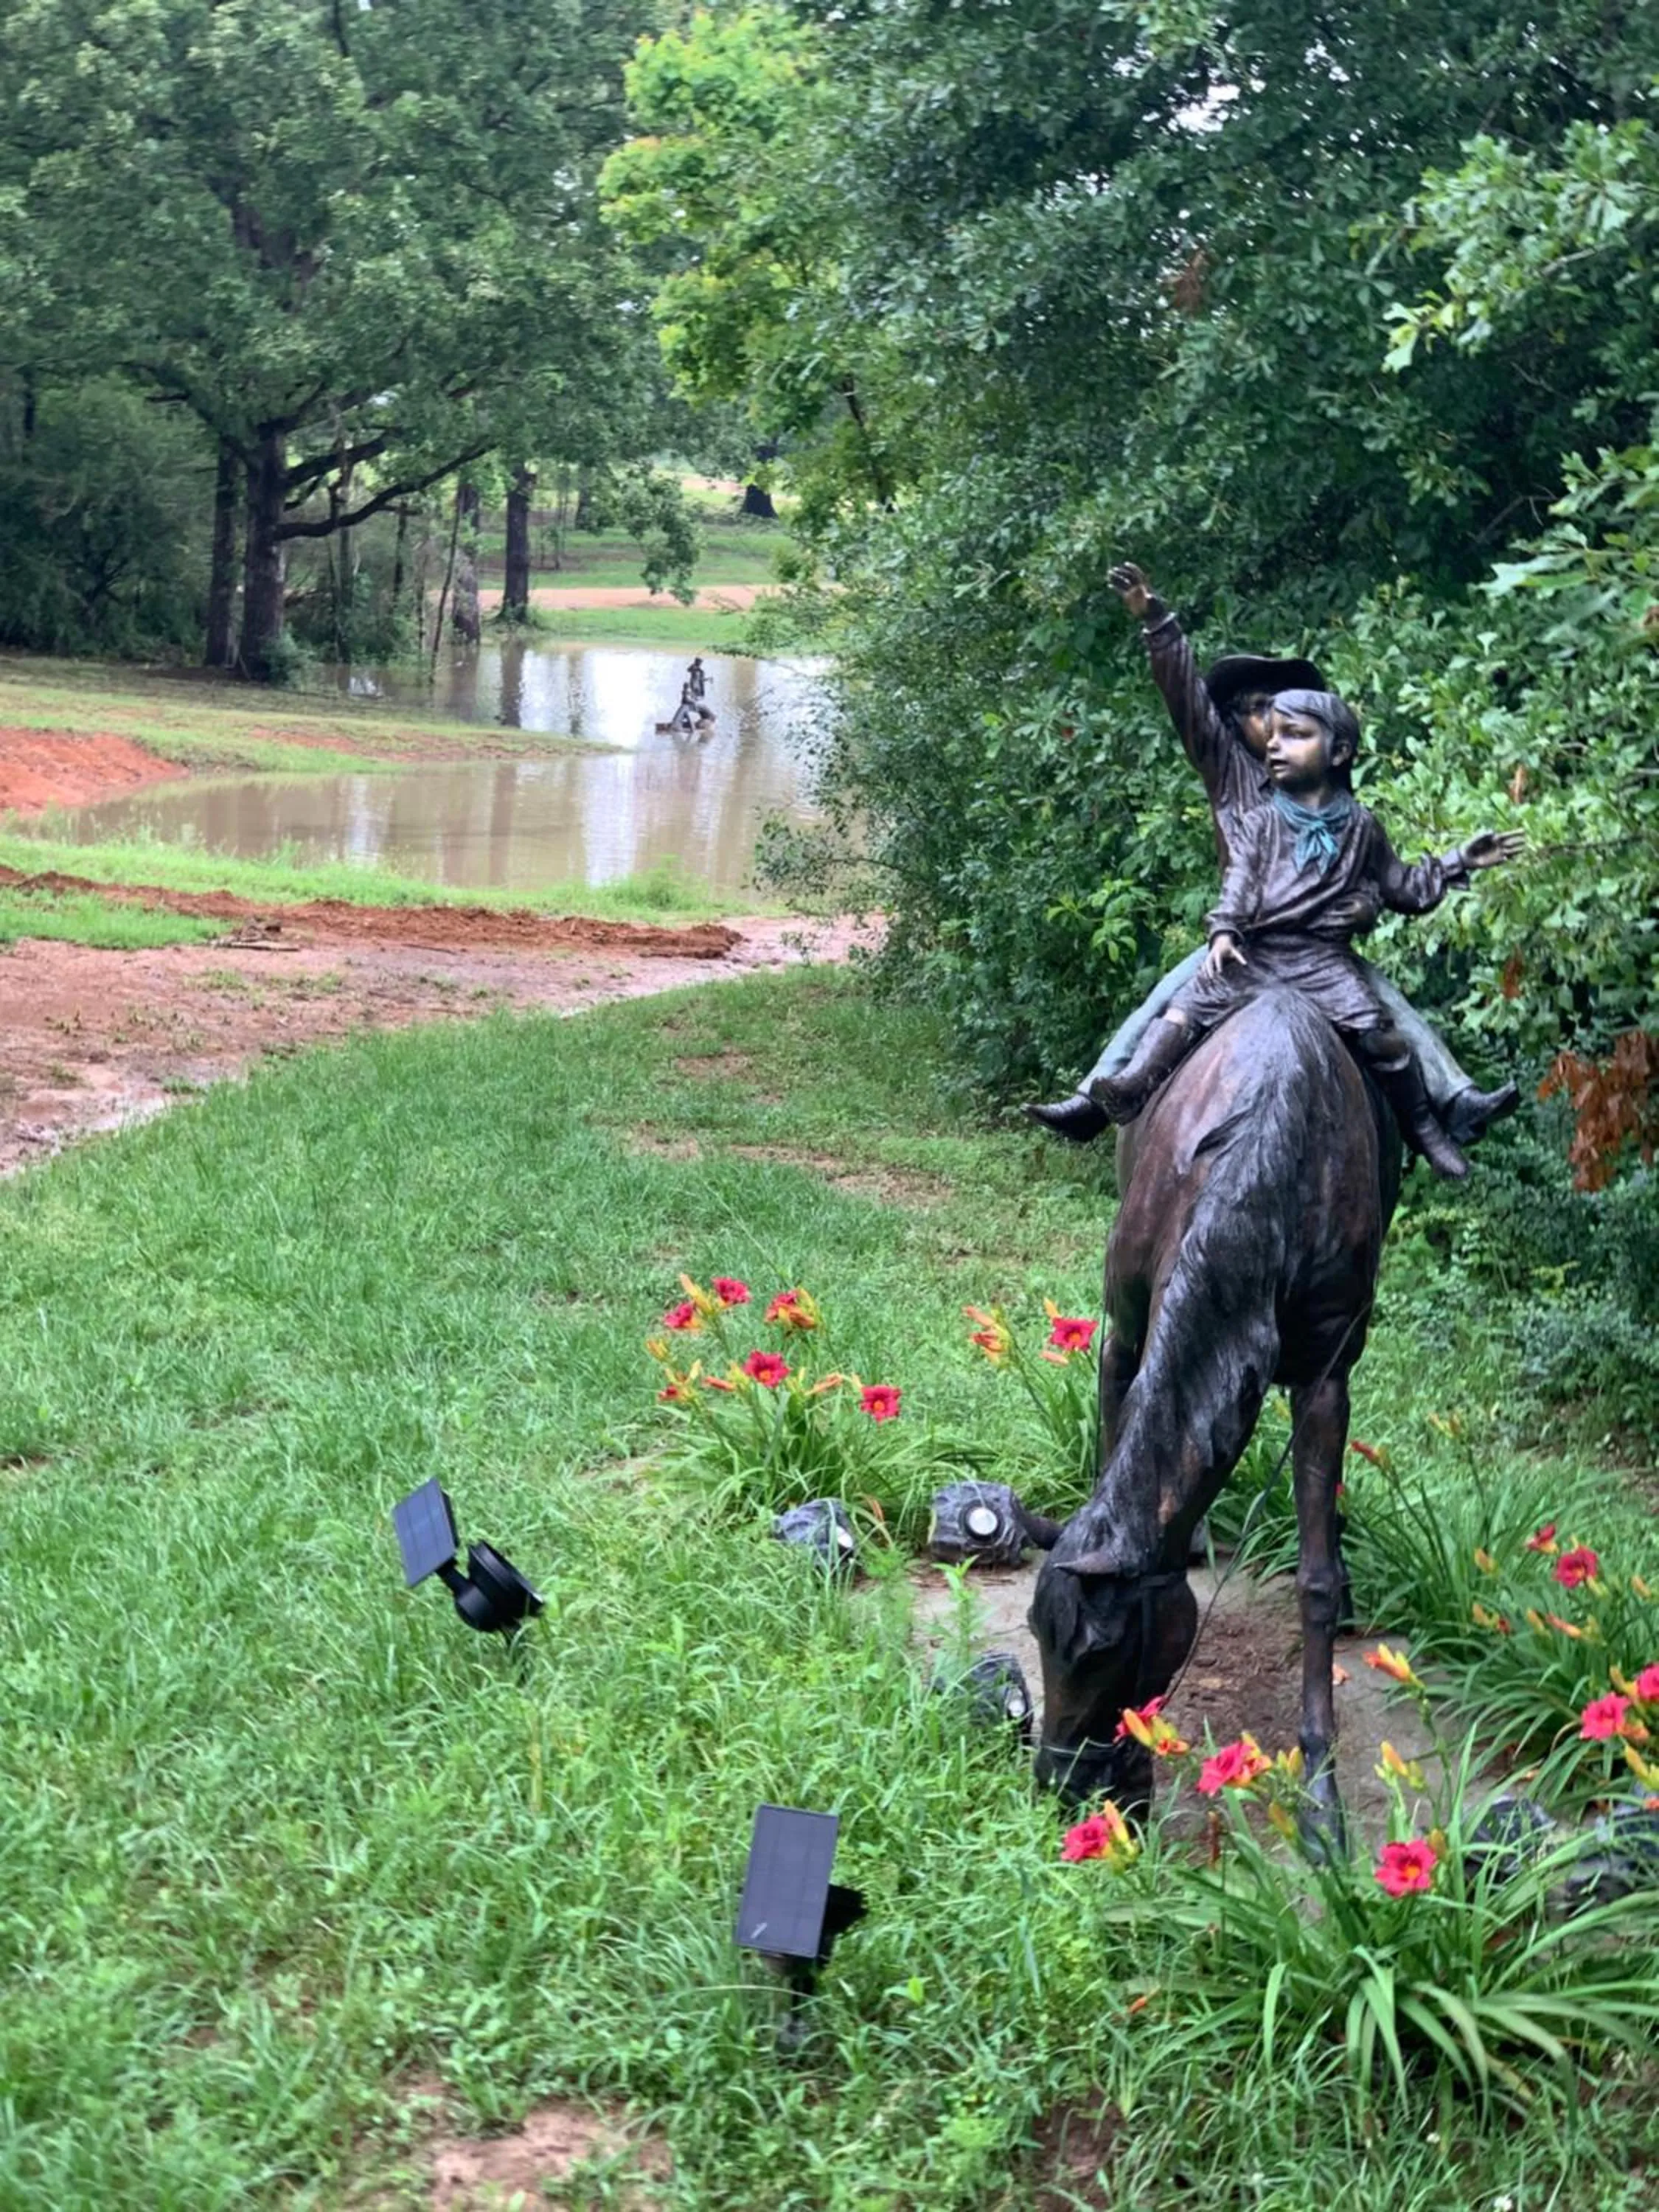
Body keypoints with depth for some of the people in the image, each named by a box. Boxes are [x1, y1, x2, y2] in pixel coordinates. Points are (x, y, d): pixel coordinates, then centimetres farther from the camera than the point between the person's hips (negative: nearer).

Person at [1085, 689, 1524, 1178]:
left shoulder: (1361, 827, 14)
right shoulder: (1258, 824, 12)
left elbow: (1404, 890, 22)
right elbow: (1239, 882, -1)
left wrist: (1459, 863, 17)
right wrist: (1224, 931, -17)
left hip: (1325, 959, -1)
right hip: (1254, 953, 1)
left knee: (1383, 1035, -16)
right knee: (1192, 1001, -19)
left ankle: (1425, 1131, -5)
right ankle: (1133, 1086, -29)